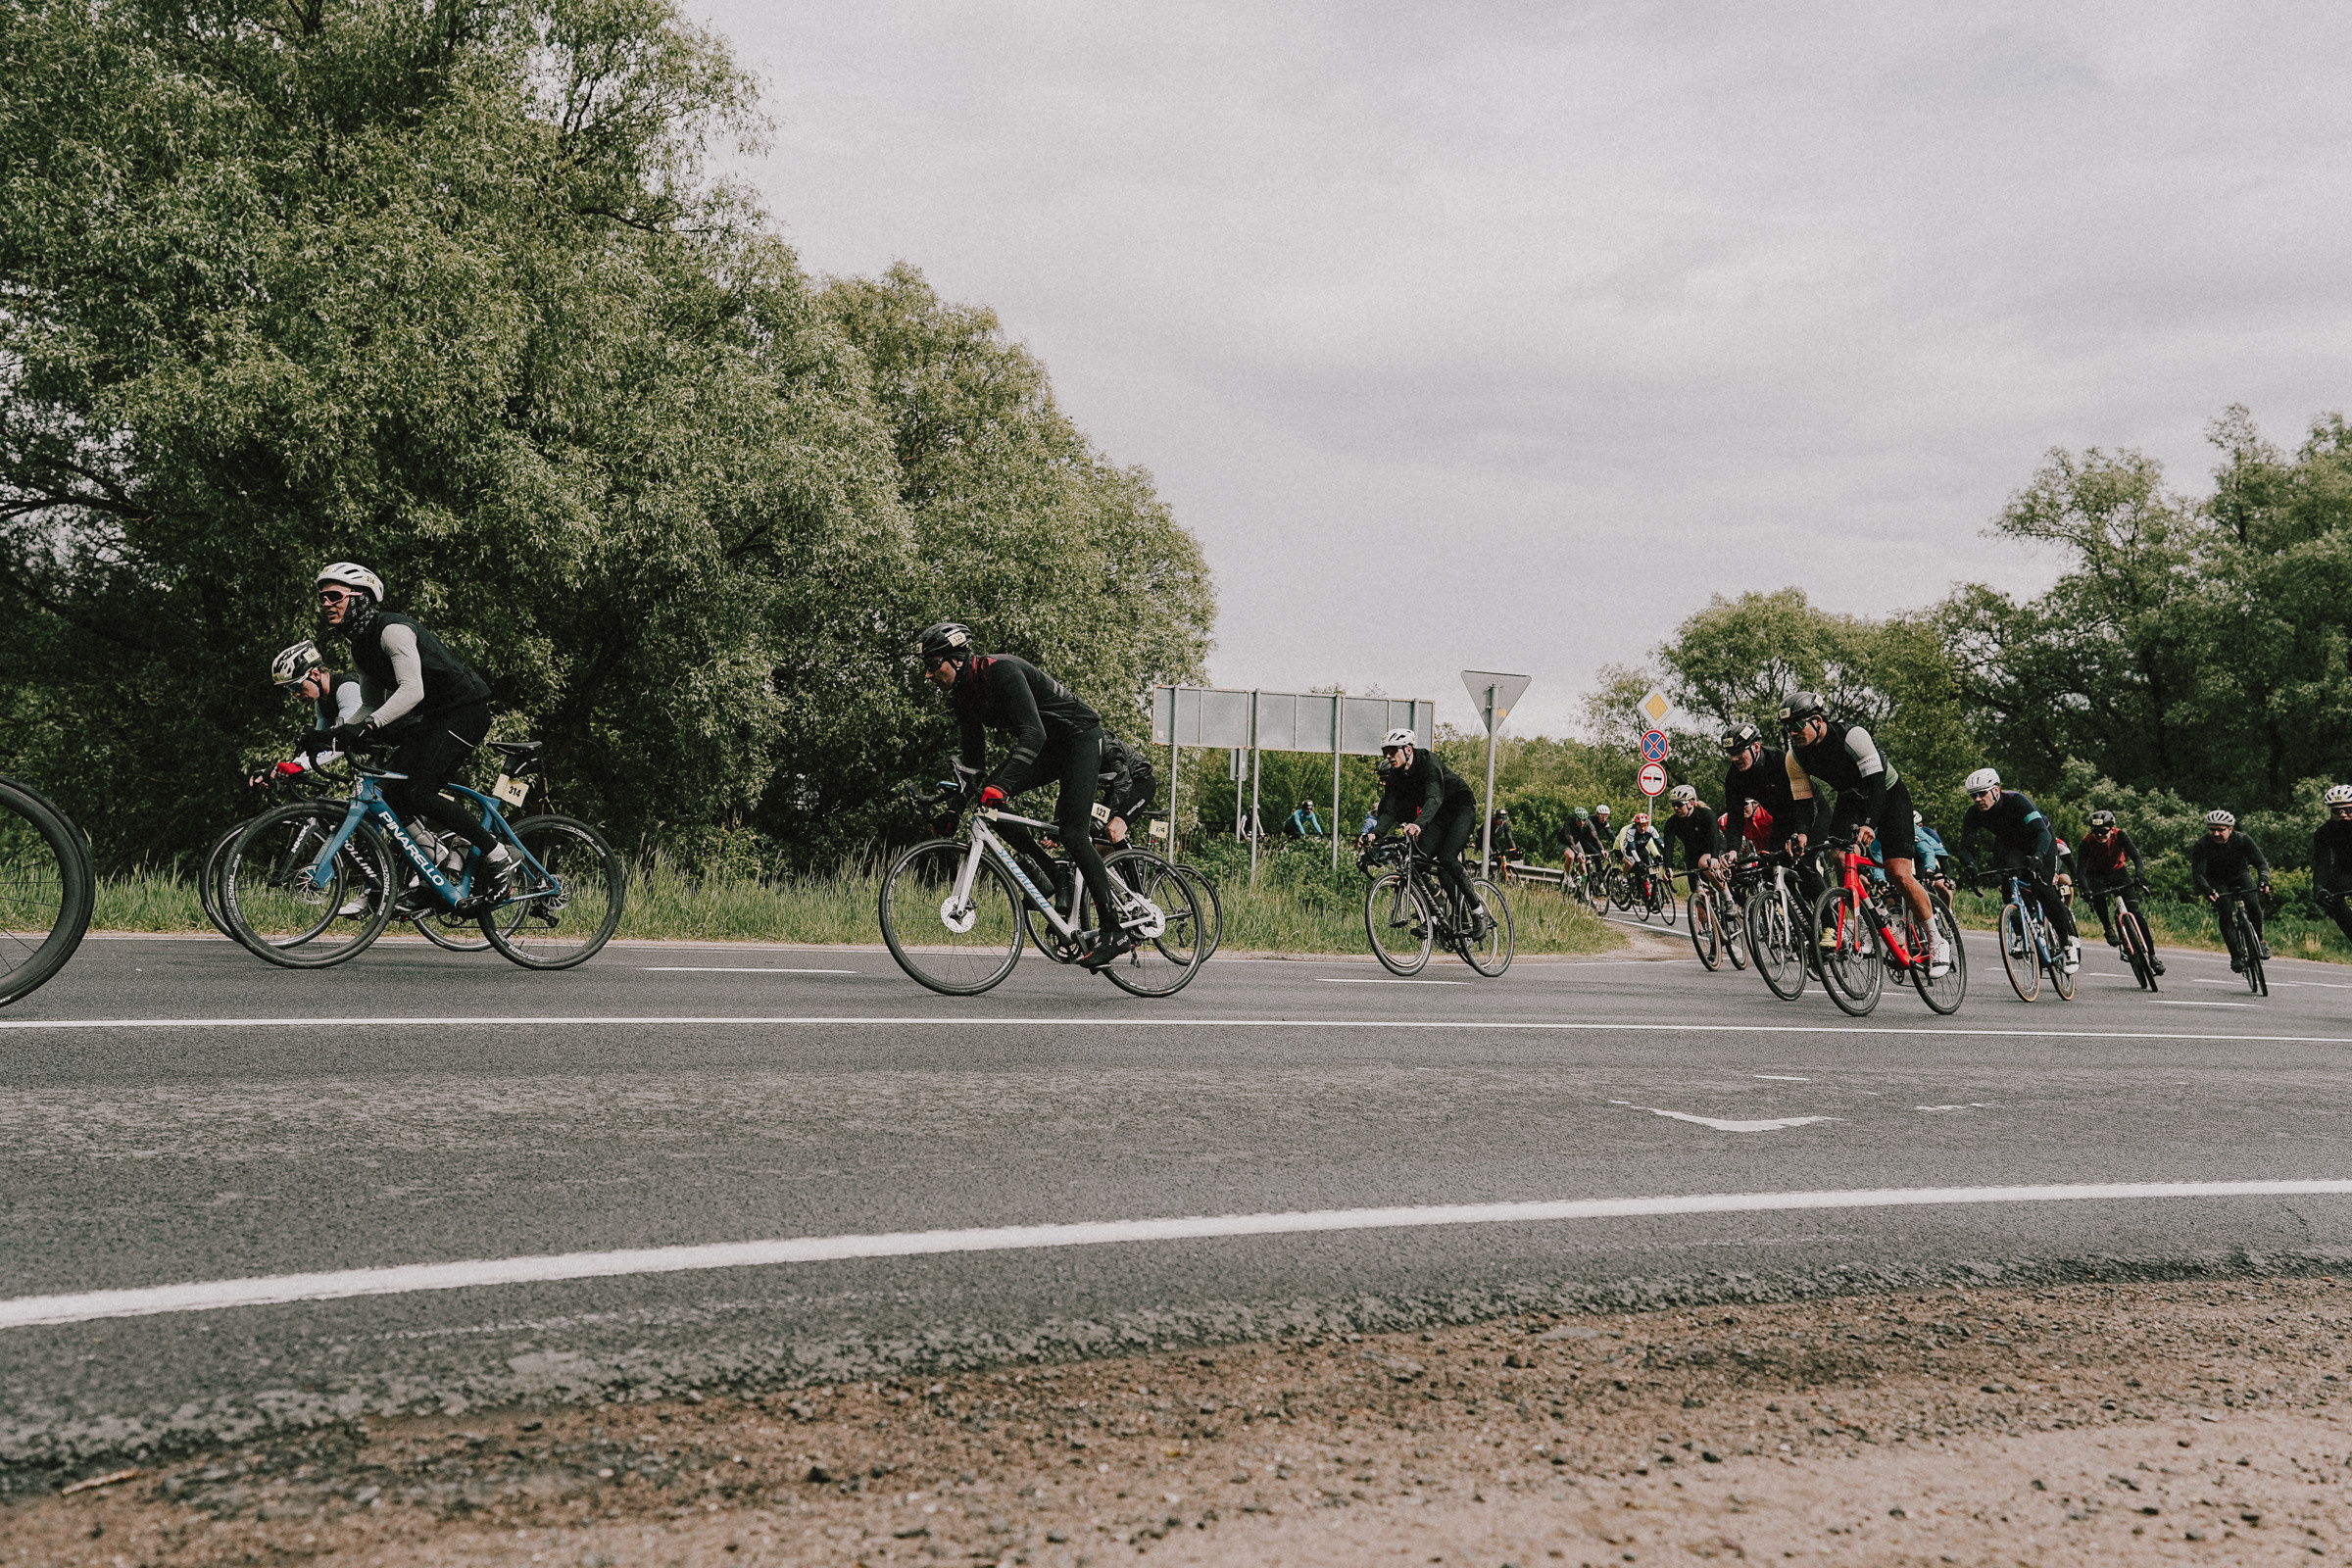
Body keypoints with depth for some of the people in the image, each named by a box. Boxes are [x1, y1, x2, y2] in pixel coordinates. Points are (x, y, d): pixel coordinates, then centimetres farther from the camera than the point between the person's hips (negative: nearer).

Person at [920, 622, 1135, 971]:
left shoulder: (1001, 670, -27)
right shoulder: (964, 692, 0)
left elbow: (1033, 733, -38)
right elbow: (973, 756, 9)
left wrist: (1000, 785, -48)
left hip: (1080, 736, -8)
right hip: (1049, 749, 9)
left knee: (1072, 833, -19)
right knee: (989, 793, -11)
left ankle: (1115, 933, -15)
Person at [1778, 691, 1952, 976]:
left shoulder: (1853, 736, -31)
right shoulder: (1795, 757, -14)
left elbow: (1876, 782, -35)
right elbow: (1802, 802, -11)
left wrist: (1869, 824, -50)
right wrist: (1800, 833, -32)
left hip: (1889, 794, -5)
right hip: (1851, 800, 5)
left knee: (1899, 874, -15)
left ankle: (1937, 941, -1)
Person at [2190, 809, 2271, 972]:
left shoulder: (2243, 839, -23)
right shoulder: (2202, 845, -26)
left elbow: (2261, 863, -26)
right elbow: (2197, 874, -31)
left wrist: (2263, 881, -47)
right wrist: (2208, 891, -50)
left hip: (2240, 875, 1)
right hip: (2216, 882, -1)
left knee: (2253, 904, -22)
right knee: (2225, 913, -19)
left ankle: (2259, 941, 2)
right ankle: (2236, 955, -13)